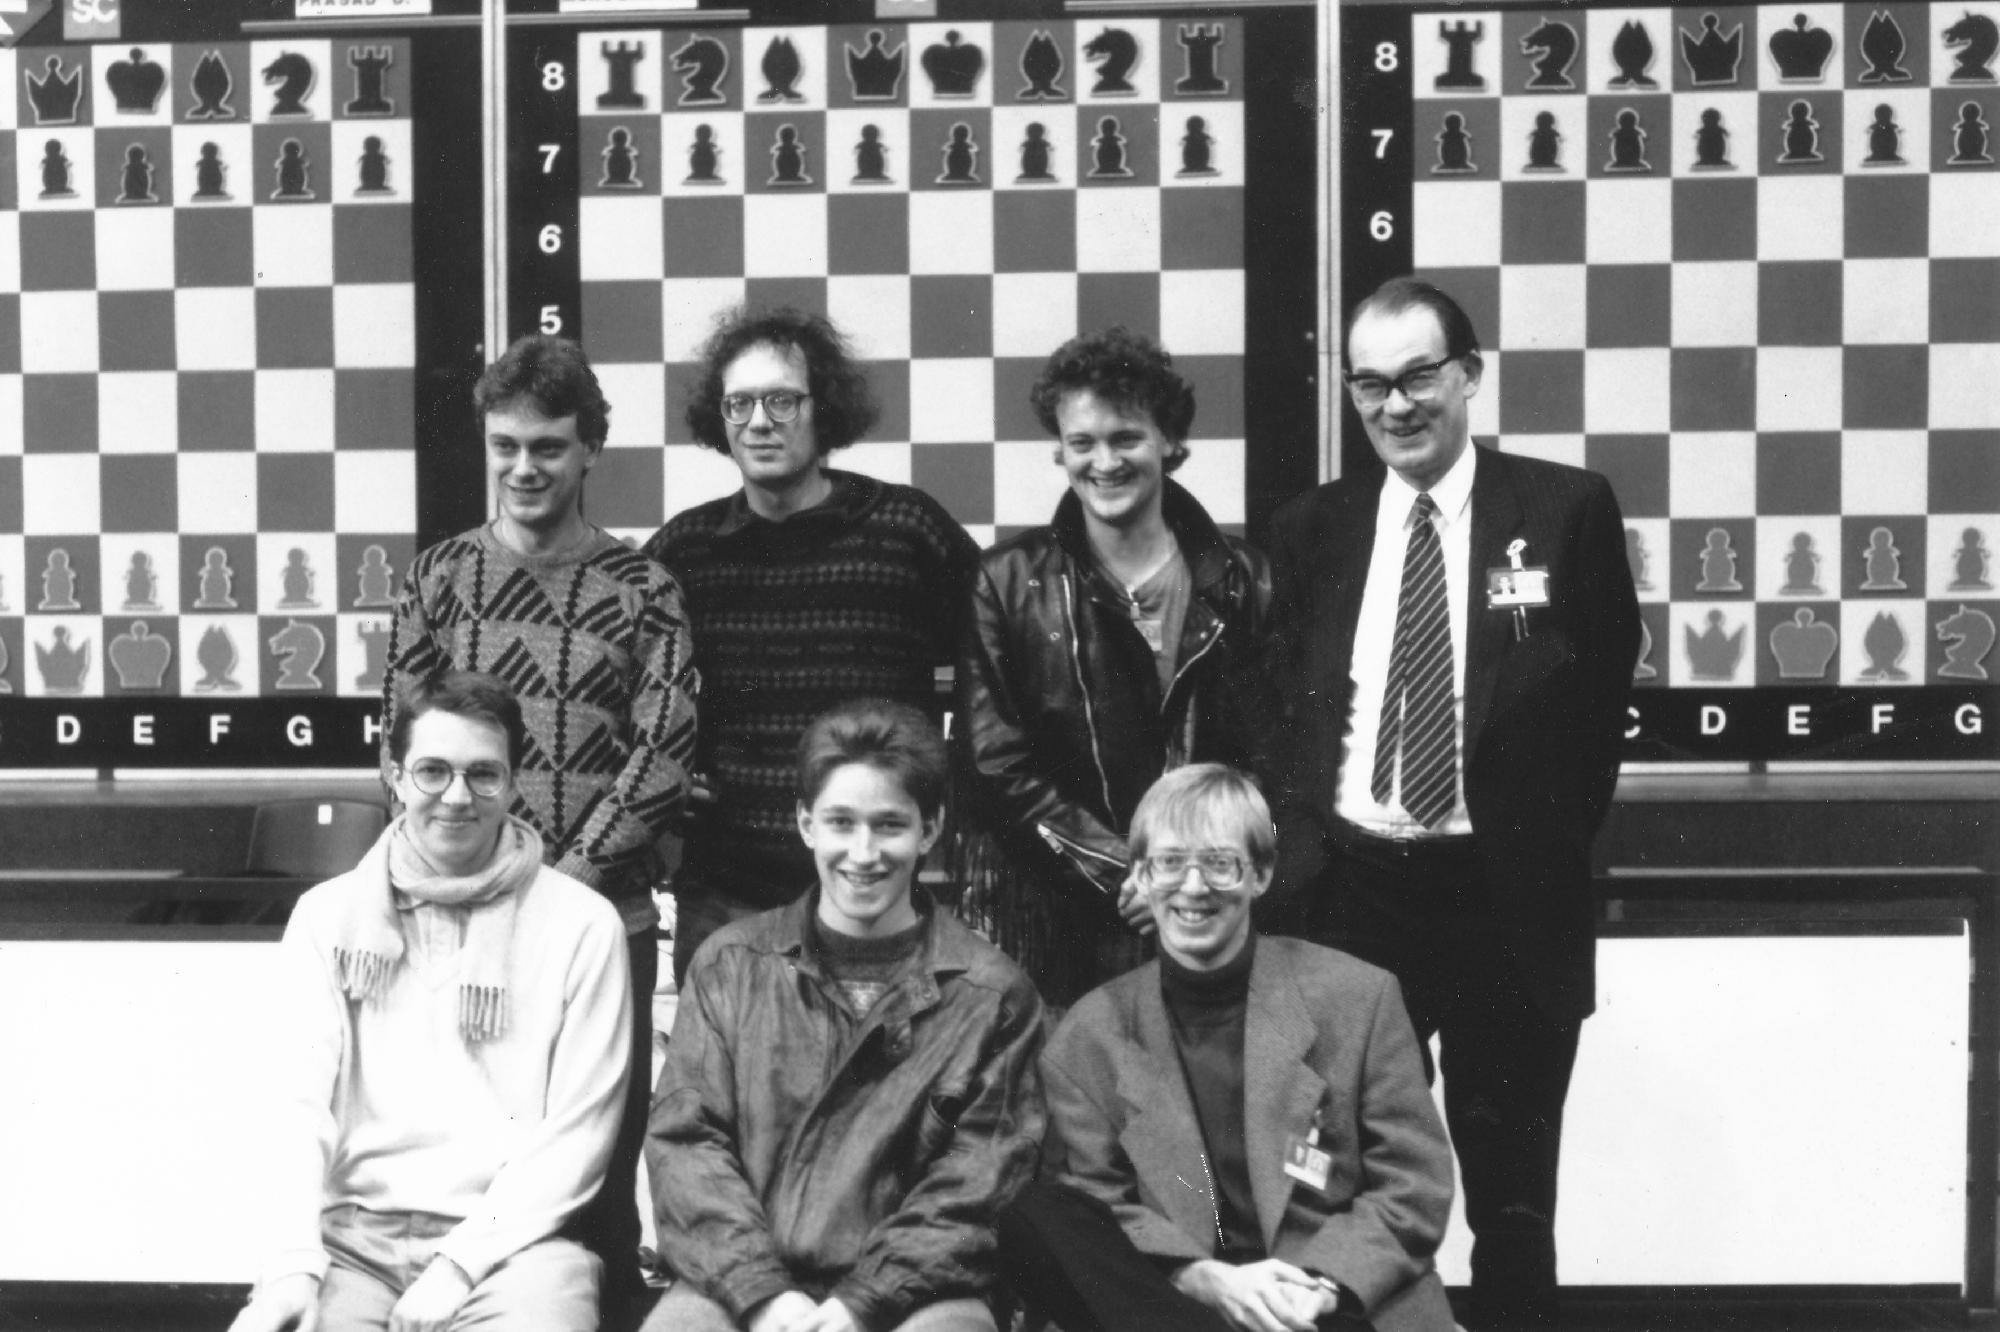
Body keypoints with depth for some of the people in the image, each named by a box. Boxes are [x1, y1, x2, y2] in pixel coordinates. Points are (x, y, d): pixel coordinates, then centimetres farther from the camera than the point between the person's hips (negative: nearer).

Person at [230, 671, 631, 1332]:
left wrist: (460, 1265, -11)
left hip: (510, 1233, -1)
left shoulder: (581, 925, 2)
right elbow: (302, 1102, 2)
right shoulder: (328, 914, 10)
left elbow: (576, 1132, -2)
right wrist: (294, 1262, -12)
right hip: (352, 1233, 2)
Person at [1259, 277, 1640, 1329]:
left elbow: (1605, 694, 3)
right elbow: (1283, 710, 11)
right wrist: (1299, 847, -1)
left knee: (1511, 1197, 9)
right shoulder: (1309, 529, 7)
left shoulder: (1568, 510, -1)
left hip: (1508, 900, -2)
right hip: (1347, 894, 2)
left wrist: (1552, 840, -3)